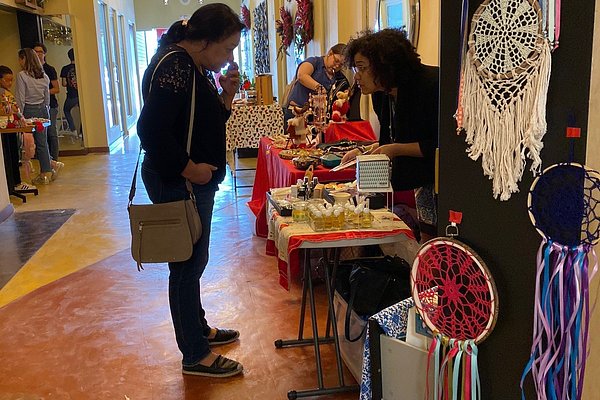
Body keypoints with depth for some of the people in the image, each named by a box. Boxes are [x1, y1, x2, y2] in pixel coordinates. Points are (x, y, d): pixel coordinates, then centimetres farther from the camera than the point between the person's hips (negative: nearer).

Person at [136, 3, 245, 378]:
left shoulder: (196, 67, 12)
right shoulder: (174, 66, -19)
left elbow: (206, 123, 17)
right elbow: (151, 129, -27)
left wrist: (226, 95, 2)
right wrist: (187, 167, -20)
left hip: (195, 182, 10)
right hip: (178, 184, -10)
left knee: (193, 262, 21)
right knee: (188, 265, 1)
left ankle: (199, 329, 39)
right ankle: (195, 355, 16)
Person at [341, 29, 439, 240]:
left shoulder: (430, 84, -22)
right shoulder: (382, 94, 3)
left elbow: (440, 145, -23)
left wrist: (397, 149, -22)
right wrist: (365, 152, -2)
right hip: (423, 179, 8)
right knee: (427, 239, 15)